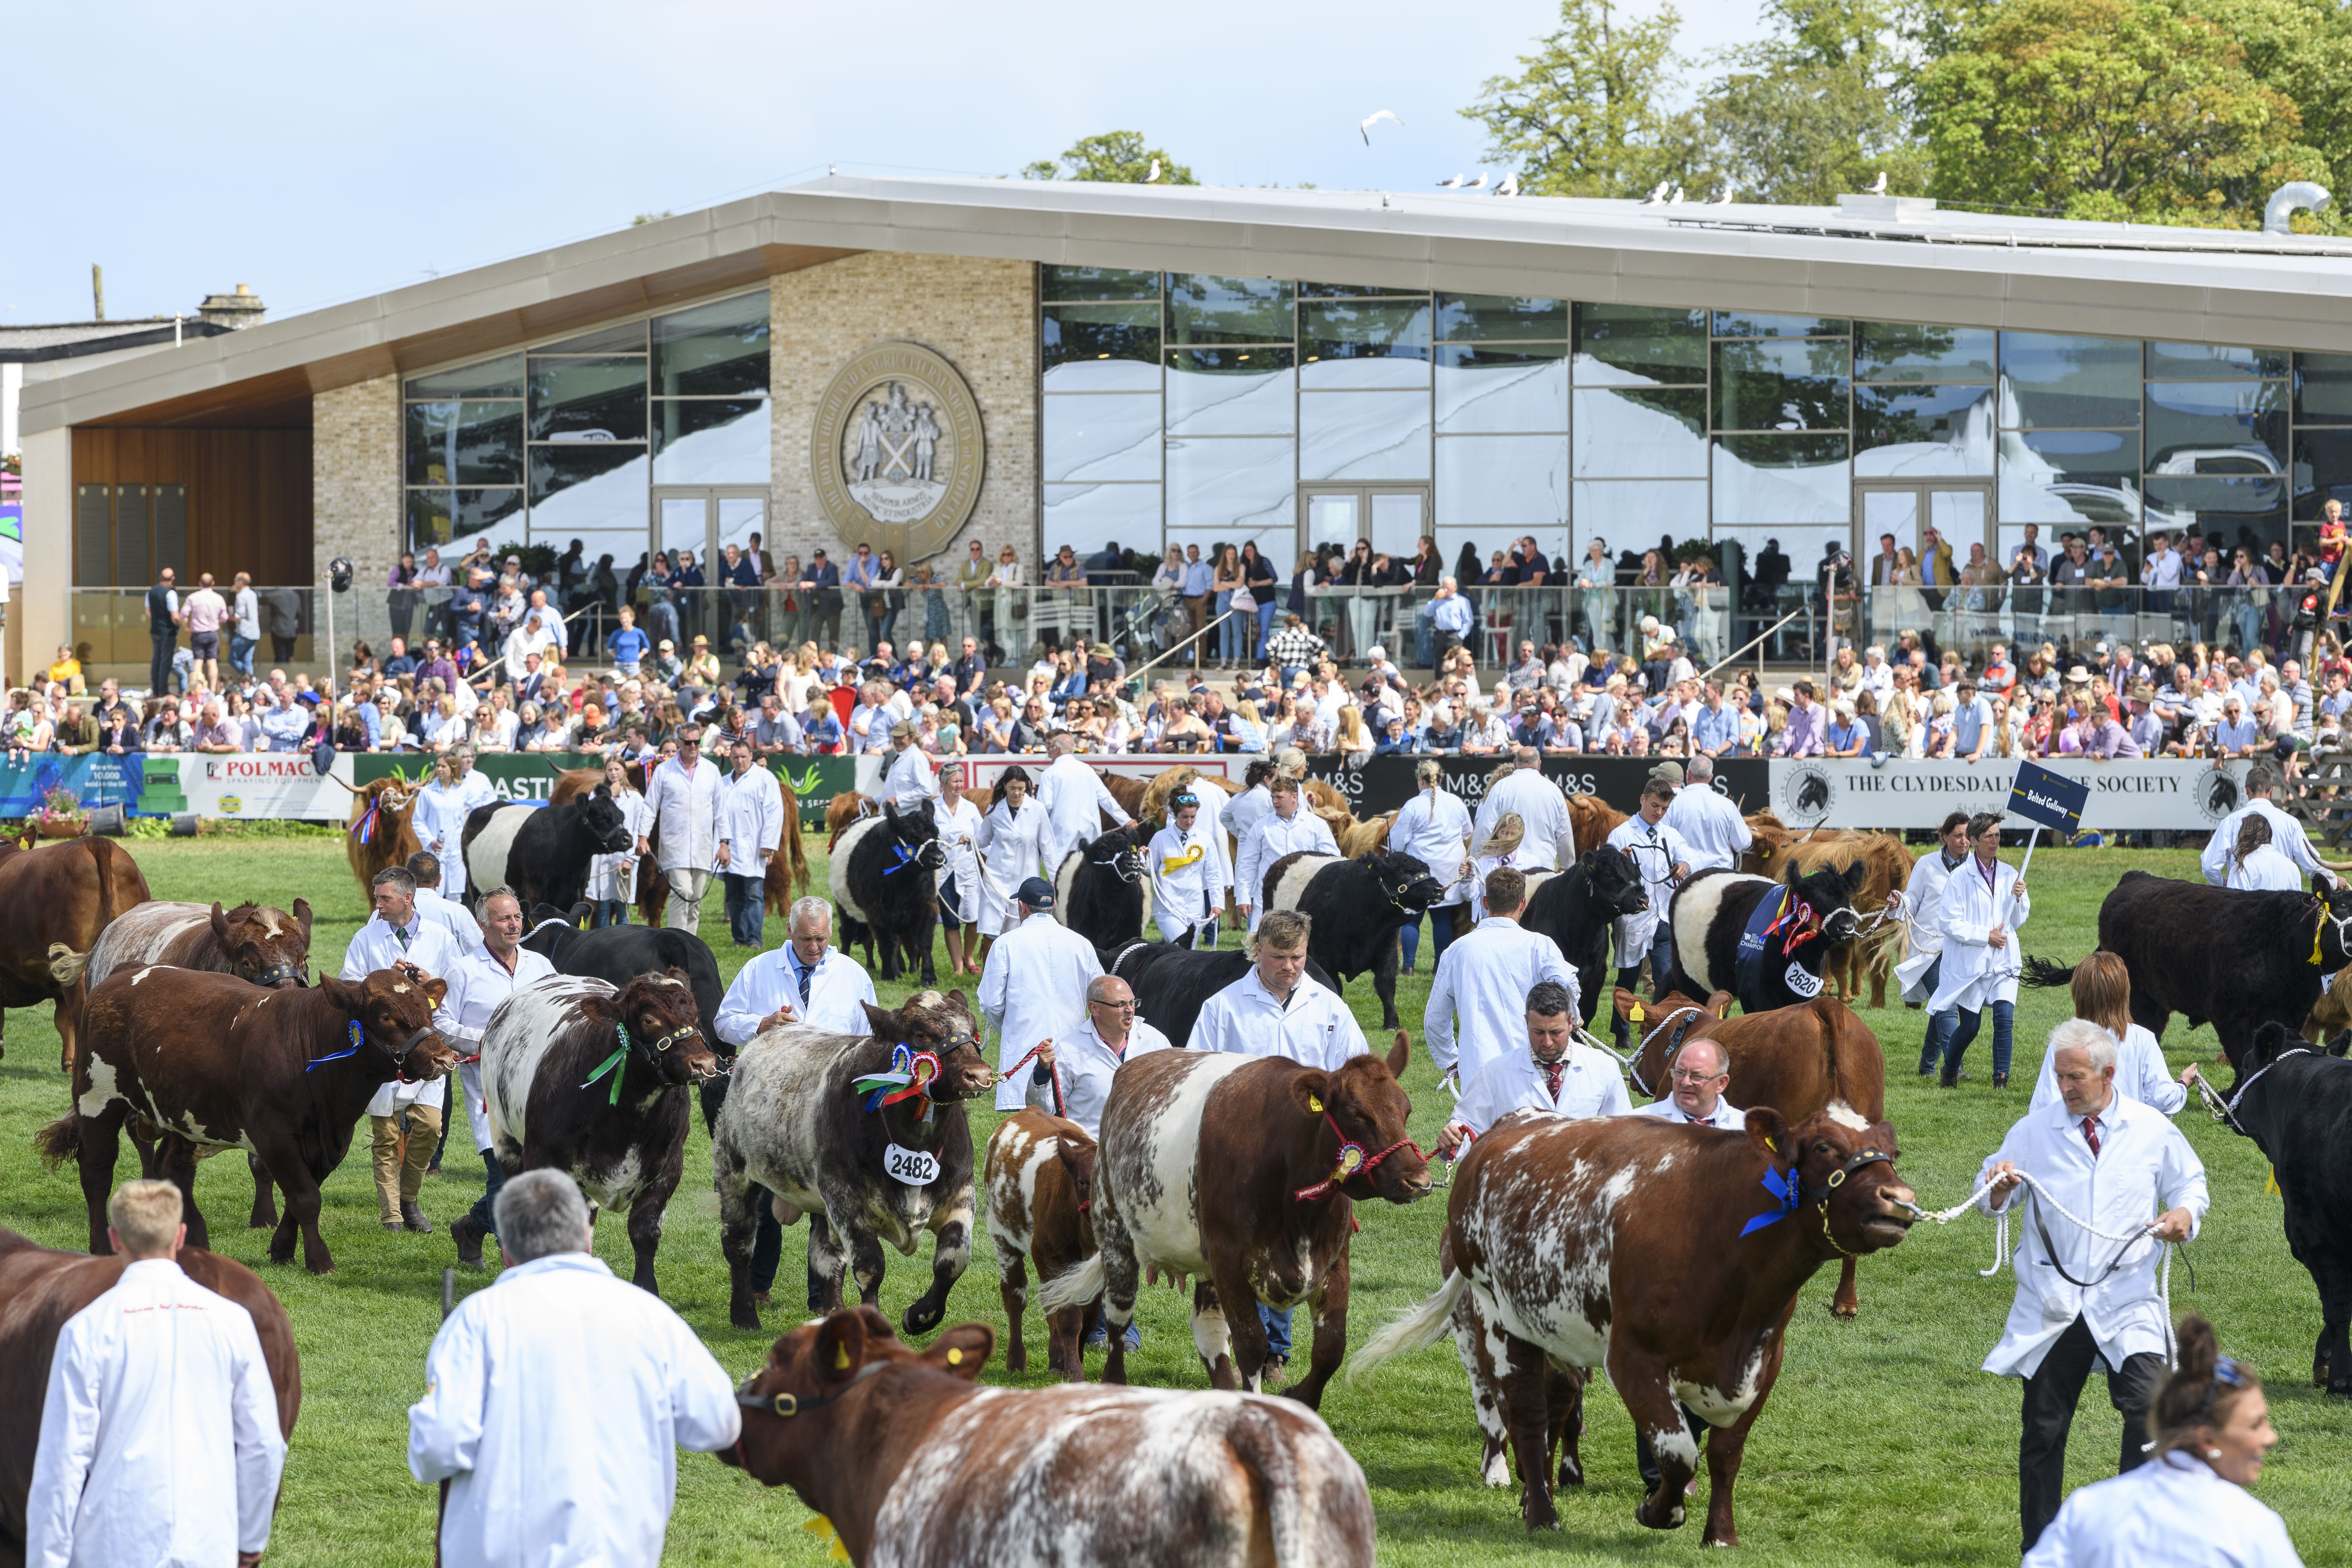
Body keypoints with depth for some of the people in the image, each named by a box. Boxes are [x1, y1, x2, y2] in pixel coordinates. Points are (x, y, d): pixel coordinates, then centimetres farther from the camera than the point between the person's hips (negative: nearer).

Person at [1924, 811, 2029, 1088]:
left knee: (2005, 1018, -16)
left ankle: (2001, 1079, -9)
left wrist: (2019, 898, -8)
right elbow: (1949, 922, -9)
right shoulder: (1960, 877, -6)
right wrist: (1986, 936, -14)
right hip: (1970, 962, -3)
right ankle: (1950, 1070, 32)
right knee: (1969, 1027, 5)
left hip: (2003, 962, 3)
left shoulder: (2009, 875, 7)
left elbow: (2018, 921, 13)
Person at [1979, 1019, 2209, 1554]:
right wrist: (1998, 1186, -16)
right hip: (2051, 1304, 1)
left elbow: (2190, 1184, 15)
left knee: (2149, 1406, -20)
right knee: (2044, 1428, 6)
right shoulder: (2033, 1131, 4)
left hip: (2126, 1304, -1)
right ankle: (2039, 1549, 17)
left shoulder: (2152, 1131, 3)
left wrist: (2185, 1214, -8)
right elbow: (1992, 1201, 8)